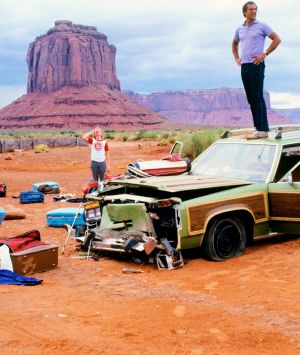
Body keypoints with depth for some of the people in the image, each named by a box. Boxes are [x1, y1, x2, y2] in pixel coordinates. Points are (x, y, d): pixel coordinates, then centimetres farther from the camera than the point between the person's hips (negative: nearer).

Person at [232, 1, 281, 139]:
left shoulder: (261, 26, 0)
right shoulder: (239, 29, 15)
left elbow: (277, 39, -3)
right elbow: (234, 44, 32)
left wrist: (265, 54, -9)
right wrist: (236, 58, 18)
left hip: (256, 65, -6)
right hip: (244, 66, 6)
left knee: (257, 98, -11)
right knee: (251, 99, 5)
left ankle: (262, 130, -11)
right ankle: (259, 128, 10)